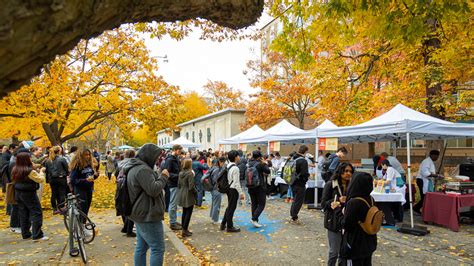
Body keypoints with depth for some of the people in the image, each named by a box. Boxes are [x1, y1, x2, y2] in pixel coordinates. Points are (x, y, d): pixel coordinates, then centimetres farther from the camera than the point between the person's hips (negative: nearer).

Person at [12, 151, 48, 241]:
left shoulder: (16, 169, 3)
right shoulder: (30, 171, -21)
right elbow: (40, 180, -17)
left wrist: (37, 171, 8)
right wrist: (41, 172, -1)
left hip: (18, 193, 8)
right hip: (29, 194, -8)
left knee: (23, 214, 14)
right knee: (37, 213, -1)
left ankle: (25, 234, 22)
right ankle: (37, 235, -2)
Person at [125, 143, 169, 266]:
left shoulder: (134, 167, 13)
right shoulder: (142, 169, -22)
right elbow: (153, 190, -24)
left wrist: (160, 177, 9)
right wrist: (163, 177, -12)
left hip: (141, 214, 11)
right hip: (148, 215, -11)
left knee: (141, 247, 17)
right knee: (158, 249, -4)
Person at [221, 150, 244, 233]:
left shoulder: (228, 166, 7)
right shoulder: (235, 168, -21)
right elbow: (236, 182, -21)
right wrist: (241, 193, -16)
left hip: (229, 188, 9)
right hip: (233, 190, -9)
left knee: (229, 207, 21)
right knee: (231, 208, 3)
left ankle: (223, 224, 29)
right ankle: (230, 227, 16)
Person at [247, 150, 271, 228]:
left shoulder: (249, 164, 4)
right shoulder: (260, 164, -15)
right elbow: (268, 171, -8)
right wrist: (265, 164, 5)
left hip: (251, 187, 7)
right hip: (260, 187, -7)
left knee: (254, 204, 14)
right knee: (261, 204, 2)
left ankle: (255, 221, 18)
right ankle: (254, 219, -10)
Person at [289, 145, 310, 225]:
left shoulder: (294, 159, 5)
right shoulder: (303, 161, -20)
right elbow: (304, 174, -24)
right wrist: (308, 175, -2)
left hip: (293, 183, 8)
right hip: (300, 184, -8)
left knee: (295, 200, 21)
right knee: (298, 201, 4)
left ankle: (293, 216, 29)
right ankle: (294, 218, 11)